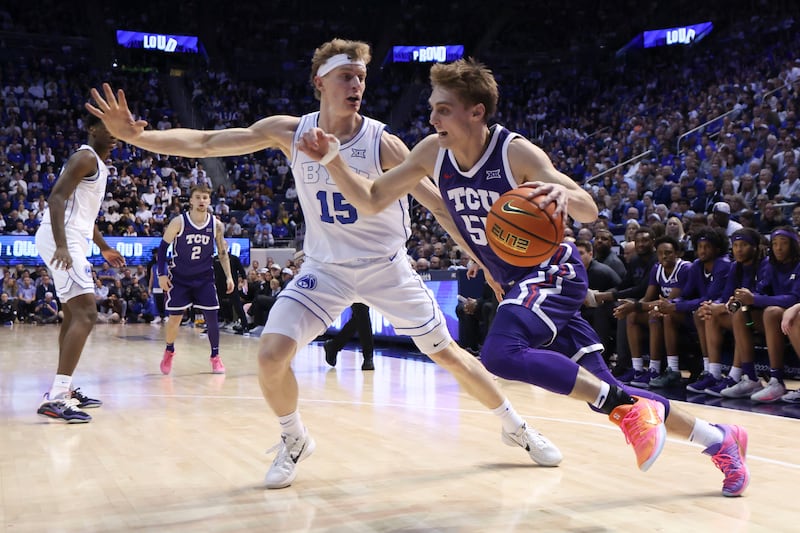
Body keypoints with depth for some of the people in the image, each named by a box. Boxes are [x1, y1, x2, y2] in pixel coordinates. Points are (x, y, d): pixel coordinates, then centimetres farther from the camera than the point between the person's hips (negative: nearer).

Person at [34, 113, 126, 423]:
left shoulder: (98, 165, 21)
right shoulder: (86, 157, -10)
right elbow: (56, 198, -22)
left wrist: (103, 247, 37)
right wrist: (61, 245, -33)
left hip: (71, 241, 11)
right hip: (63, 240, -11)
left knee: (74, 316, 17)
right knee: (86, 315, -18)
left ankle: (64, 390, 26)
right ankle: (55, 397, -21)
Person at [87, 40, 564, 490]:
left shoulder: (383, 143, -18)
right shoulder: (290, 132, -11)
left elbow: (440, 203, -14)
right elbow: (204, 143, -10)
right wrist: (136, 135, -23)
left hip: (386, 267, -1)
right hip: (325, 268, 2)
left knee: (447, 352, 4)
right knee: (272, 355, -14)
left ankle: (517, 428, 27)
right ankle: (295, 441, 15)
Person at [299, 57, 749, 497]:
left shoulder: (515, 151, -21)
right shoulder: (433, 152, -5)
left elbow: (589, 210, -24)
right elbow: (373, 200, 1)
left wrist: (564, 195, -46)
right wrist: (333, 160, -15)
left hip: (553, 271, -6)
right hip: (516, 281, 7)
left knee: (502, 354, -33)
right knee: (601, 391, 8)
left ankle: (629, 408, -17)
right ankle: (721, 440, 25)